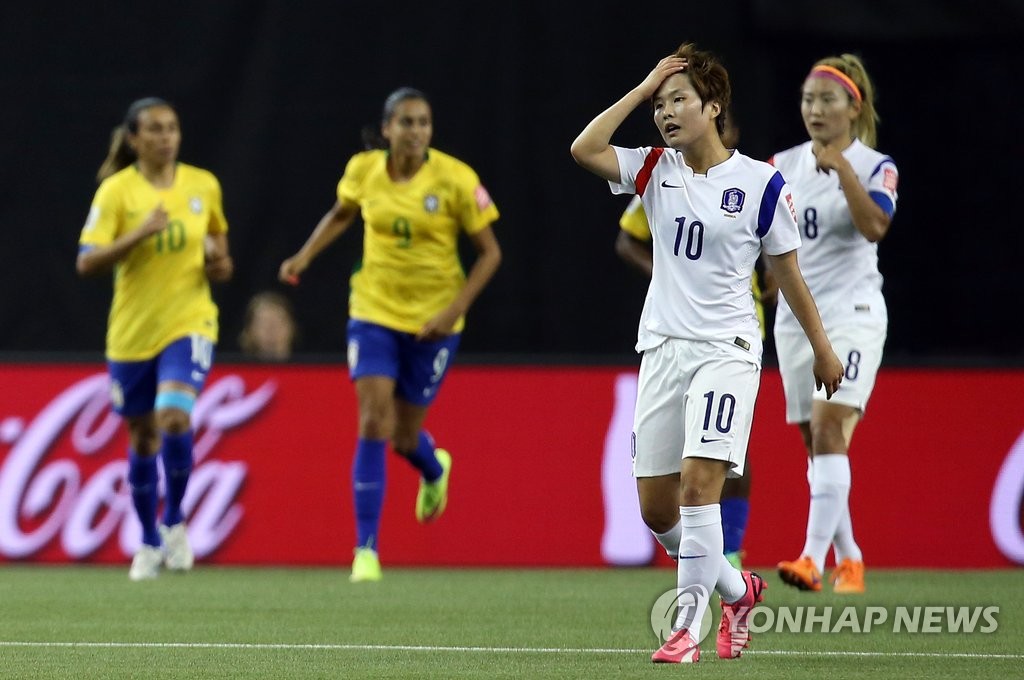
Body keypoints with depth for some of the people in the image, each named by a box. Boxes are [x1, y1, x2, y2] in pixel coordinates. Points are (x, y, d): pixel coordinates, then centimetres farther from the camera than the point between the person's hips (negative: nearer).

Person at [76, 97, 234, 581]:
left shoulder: (203, 186, 0)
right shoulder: (116, 191, -9)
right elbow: (86, 263, -16)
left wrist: (220, 261, 0)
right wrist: (139, 234, -27)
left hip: (189, 323, 0)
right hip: (132, 331, 0)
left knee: (174, 419, -23)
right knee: (143, 437, 11)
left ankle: (175, 521, 0)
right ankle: (150, 543, 29)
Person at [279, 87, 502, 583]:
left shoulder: (455, 180, -13)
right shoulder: (364, 170, -5)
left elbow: (489, 252, -6)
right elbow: (341, 214, 18)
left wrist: (456, 309, -15)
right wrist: (304, 257, 4)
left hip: (433, 321, -1)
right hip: (374, 313, 1)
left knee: (405, 437, 7)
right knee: (372, 425, -13)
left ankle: (434, 469, 46)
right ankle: (366, 551, -8)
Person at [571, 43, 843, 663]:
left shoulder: (761, 183, -4)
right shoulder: (656, 170, 5)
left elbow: (789, 271, 5)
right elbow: (585, 150, -11)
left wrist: (822, 349, 11)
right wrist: (643, 87, -9)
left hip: (727, 350, -5)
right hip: (663, 348, 5)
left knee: (699, 480, -19)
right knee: (656, 507, 4)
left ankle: (688, 627, -14)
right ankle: (738, 589, 27)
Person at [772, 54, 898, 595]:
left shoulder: (876, 167, -3)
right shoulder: (784, 166, 10)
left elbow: (874, 226, -21)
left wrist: (841, 168, -27)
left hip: (852, 314, -5)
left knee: (829, 433, -19)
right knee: (816, 445, 6)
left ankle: (813, 558, -27)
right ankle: (848, 561, 18)